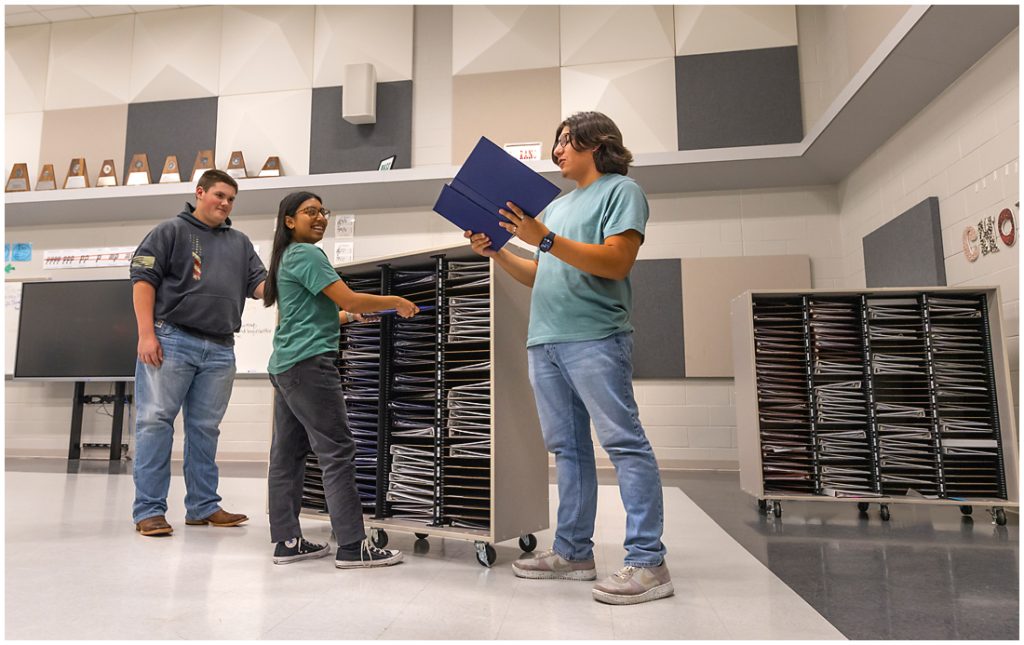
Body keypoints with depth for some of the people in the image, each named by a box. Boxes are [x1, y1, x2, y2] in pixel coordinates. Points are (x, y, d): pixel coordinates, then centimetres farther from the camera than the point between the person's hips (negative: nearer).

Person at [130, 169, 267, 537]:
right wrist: (146, 334, -10)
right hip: (171, 340, -4)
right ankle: (149, 509, 4)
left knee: (205, 429, 9)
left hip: (220, 349, 5)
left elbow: (260, 284, 11)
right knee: (155, 421, -3)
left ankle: (203, 506, 16)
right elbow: (143, 280, -1)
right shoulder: (170, 231, 7)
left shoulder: (240, 243, 20)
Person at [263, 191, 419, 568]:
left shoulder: (287, 257, 21)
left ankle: (287, 541, 14)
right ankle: (352, 546, -7)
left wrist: (348, 316, 25)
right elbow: (349, 299, -15)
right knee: (337, 452, -9)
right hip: (308, 363, -10)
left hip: (284, 366, 10)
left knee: (288, 453, 9)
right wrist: (396, 303, -3)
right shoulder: (306, 254, -8)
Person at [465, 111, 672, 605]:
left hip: (594, 338, -8)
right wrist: (496, 253, 13)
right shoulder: (557, 206, 27)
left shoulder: (621, 190, 3)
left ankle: (647, 562, -5)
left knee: (624, 443, -9)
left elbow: (617, 263, -12)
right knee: (567, 448, 9)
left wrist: (545, 239, -17)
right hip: (545, 341, 8)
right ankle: (573, 552, 16)